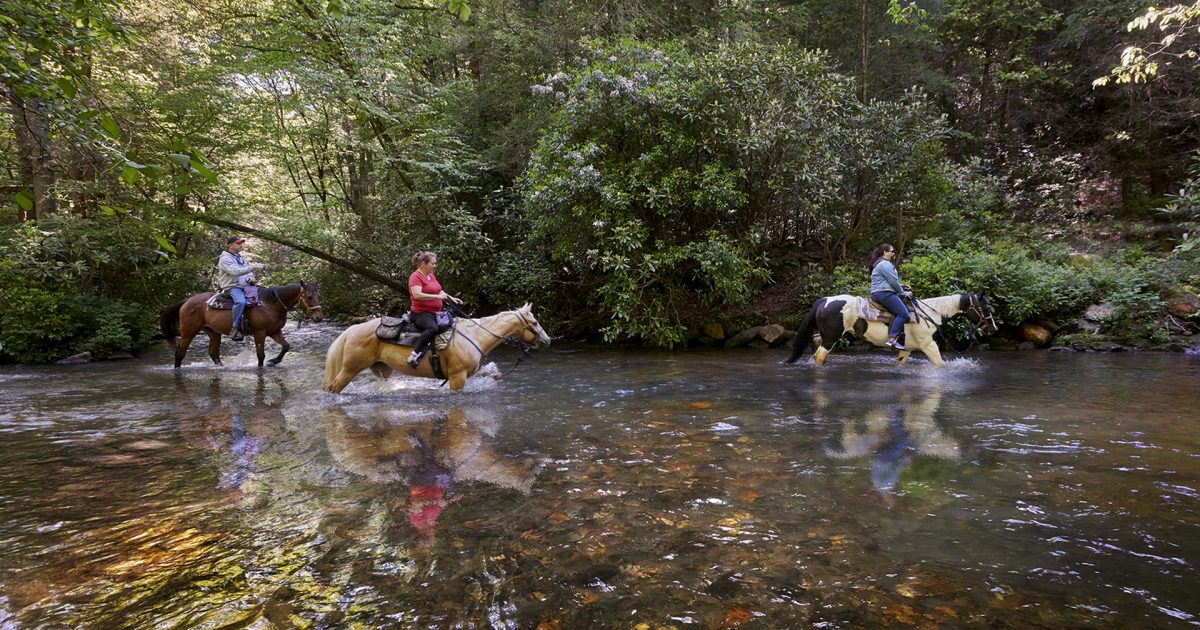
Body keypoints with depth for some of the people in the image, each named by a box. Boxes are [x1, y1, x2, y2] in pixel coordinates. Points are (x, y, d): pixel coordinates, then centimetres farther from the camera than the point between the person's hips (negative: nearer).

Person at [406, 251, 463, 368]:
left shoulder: (431, 275, 16)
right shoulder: (416, 277, -11)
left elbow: (439, 291, 30)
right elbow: (417, 295, -27)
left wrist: (451, 298, 16)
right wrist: (437, 296, -26)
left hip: (436, 313, 10)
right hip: (421, 313, -10)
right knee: (433, 328, -38)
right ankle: (414, 354, -34)